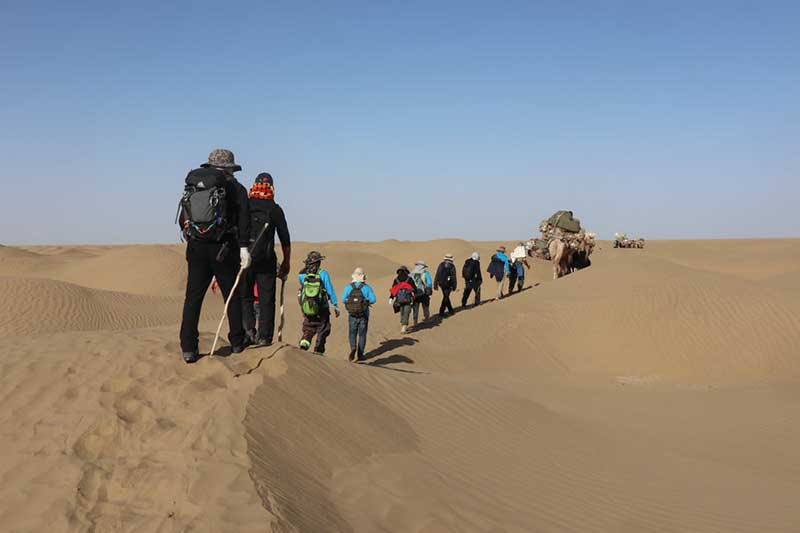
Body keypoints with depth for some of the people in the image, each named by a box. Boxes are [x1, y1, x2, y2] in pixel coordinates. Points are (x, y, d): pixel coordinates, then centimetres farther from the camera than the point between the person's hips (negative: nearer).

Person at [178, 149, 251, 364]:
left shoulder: (191, 187, 13)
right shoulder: (235, 188, 1)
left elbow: (182, 220, 15)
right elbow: (243, 218, -13)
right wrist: (244, 247, -18)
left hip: (195, 249, 3)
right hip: (223, 249, -3)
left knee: (193, 297, 4)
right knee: (232, 295, 11)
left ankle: (188, 348, -1)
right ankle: (237, 342, 19)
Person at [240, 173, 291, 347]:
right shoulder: (275, 209, 2)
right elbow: (285, 240, 5)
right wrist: (286, 263, 14)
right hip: (266, 260, -1)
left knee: (244, 296, 14)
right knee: (266, 301, 5)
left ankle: (249, 329, -3)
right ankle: (264, 337, 2)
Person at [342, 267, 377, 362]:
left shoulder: (348, 287, -4)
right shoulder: (367, 287, -7)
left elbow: (343, 299, -6)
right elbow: (373, 299, -14)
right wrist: (366, 302, 7)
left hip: (352, 315, 1)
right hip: (364, 315, -1)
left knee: (352, 333, 12)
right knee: (362, 334, 10)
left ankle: (353, 348, -13)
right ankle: (360, 354, 10)